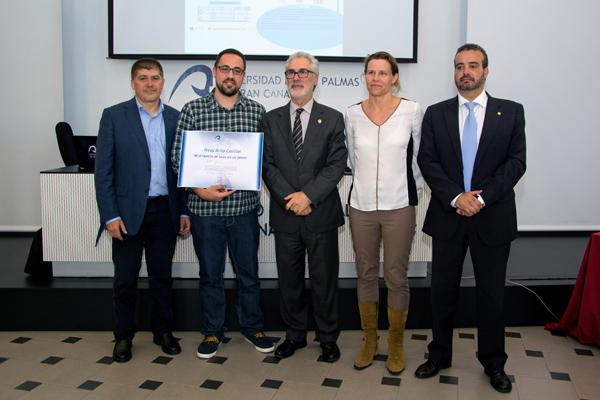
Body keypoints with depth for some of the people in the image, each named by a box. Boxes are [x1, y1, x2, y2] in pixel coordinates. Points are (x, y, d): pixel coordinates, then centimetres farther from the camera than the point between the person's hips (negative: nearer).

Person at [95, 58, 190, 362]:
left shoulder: (175, 118, 7)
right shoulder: (114, 116, -2)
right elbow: (103, 170, -5)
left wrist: (184, 211, 5)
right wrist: (110, 215, -10)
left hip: (164, 210, 2)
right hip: (128, 211, -2)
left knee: (162, 275, 12)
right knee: (125, 278, 8)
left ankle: (163, 331, 28)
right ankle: (123, 337, 24)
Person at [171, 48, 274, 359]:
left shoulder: (257, 111, 3)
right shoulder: (193, 110, -1)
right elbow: (178, 158, -3)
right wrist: (200, 189, -15)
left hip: (244, 206, 1)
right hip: (205, 207, -1)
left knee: (248, 271, 13)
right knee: (210, 273, 12)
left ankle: (252, 326, 31)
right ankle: (212, 331, 28)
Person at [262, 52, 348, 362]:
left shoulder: (332, 119, 2)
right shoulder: (271, 119, 8)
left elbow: (337, 164, -6)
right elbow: (267, 165, 1)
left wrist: (308, 195, -17)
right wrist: (290, 197, -13)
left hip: (321, 213, -2)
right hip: (284, 215, 2)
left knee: (324, 279, 7)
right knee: (289, 279, 12)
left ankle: (328, 338, 23)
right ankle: (295, 334, 28)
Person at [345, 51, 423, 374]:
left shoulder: (412, 111, -4)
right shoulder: (352, 114, 2)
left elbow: (418, 157, 6)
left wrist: (410, 188, 11)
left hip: (398, 206, -2)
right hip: (361, 205, 2)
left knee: (396, 277, 4)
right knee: (365, 274, 11)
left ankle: (396, 344, 21)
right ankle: (369, 339, 27)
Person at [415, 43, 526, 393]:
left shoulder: (511, 112, 3)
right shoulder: (436, 114, 5)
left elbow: (516, 162, -3)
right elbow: (427, 161, -2)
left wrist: (482, 197, -15)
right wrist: (456, 197, -14)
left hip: (493, 217, -1)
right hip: (448, 216, 1)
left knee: (492, 293, 9)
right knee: (443, 289, 10)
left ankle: (493, 363, 26)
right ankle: (440, 355, 27)